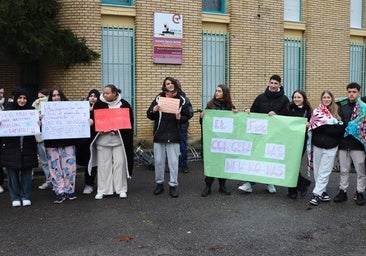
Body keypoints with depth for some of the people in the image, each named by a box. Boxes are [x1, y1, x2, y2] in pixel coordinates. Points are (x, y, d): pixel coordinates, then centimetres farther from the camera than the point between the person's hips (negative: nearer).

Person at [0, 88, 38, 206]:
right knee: (13, 172, 4)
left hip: (27, 147, 1)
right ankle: (15, 197, 16)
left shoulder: (31, 110, 4)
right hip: (11, 147, -1)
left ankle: (25, 196, 17)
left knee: (26, 172, 6)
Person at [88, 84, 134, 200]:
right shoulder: (98, 104, 1)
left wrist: (118, 129, -12)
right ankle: (102, 190, 15)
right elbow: (94, 120, 2)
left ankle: (121, 189, 15)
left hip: (119, 139, -1)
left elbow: (129, 122, 2)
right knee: (103, 165, 6)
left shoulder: (124, 104, 0)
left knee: (120, 163, 3)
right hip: (103, 139, 1)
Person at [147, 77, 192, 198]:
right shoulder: (158, 98, 3)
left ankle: (173, 185, 11)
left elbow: (186, 117, 5)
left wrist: (180, 117, -16)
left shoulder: (182, 100, 2)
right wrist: (153, 111, -15)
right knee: (158, 160, 8)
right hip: (159, 134, 1)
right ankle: (159, 184, 22)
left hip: (174, 135, -1)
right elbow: (149, 115, 6)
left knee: (173, 161, 1)